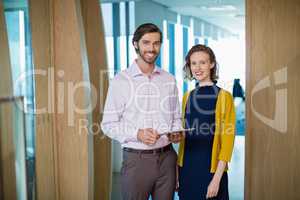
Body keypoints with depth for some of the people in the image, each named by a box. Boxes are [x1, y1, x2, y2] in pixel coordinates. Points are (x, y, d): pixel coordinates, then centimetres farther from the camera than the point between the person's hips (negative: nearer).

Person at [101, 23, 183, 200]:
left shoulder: (169, 80, 7)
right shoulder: (121, 81, -5)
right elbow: (109, 124, -5)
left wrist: (177, 133, -6)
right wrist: (138, 134, -19)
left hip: (167, 157, 4)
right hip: (136, 159, -3)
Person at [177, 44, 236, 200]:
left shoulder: (223, 96, -9)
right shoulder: (187, 97, 7)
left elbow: (227, 140, -10)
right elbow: (184, 137, 11)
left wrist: (217, 178, -14)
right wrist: (177, 170, 6)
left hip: (210, 170, -5)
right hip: (186, 169, 5)